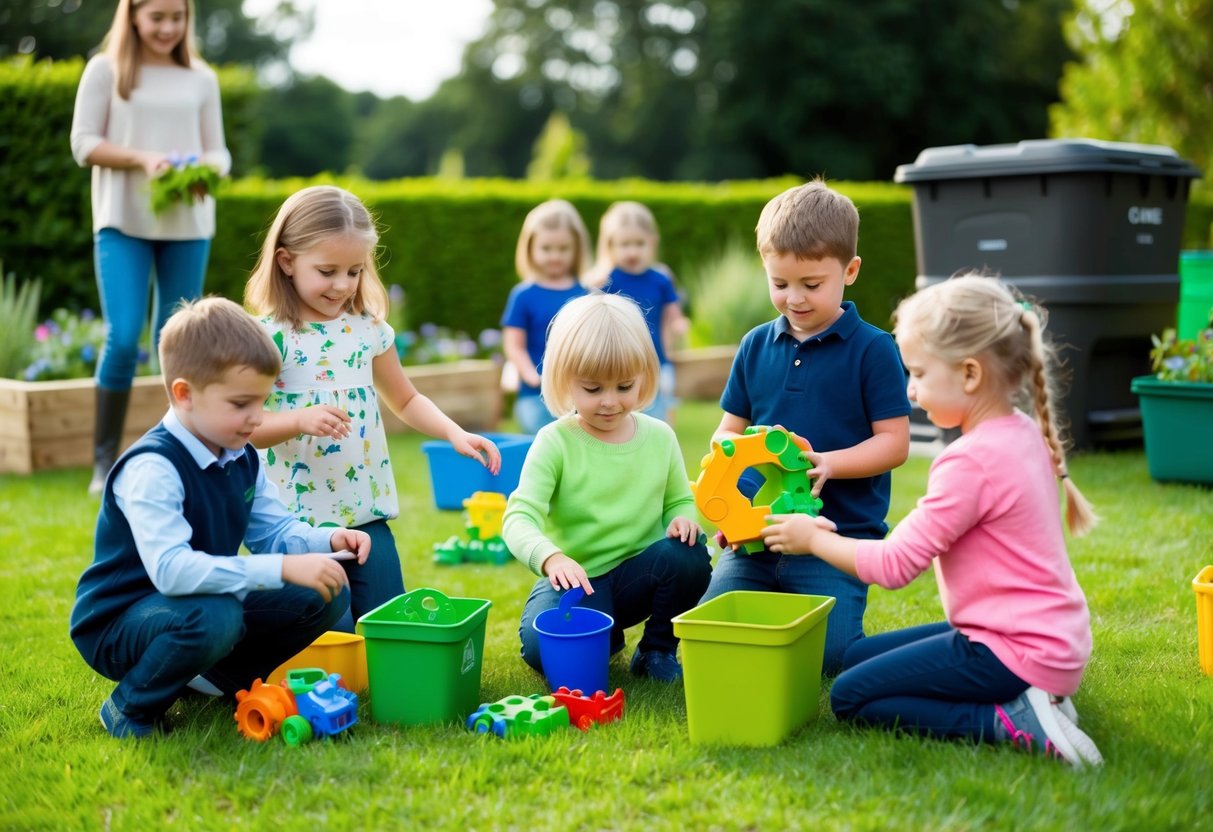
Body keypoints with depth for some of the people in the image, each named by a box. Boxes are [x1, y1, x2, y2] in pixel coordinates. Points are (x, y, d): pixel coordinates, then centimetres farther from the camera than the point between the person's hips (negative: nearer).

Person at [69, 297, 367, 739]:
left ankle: (222, 678, 15)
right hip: (119, 622, -8)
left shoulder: (242, 458, 2)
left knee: (324, 597, -3)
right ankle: (131, 709, -11)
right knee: (212, 617, -40)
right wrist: (282, 569, -42)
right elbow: (170, 569, -39)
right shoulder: (151, 468, -27)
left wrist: (326, 540, -16)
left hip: (210, 600, 8)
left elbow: (274, 532, 7)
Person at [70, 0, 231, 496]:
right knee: (123, 338, -11)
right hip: (123, 222, -2)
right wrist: (143, 160, -17)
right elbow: (84, 144, -2)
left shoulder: (201, 78, 10)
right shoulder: (104, 70, 3)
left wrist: (207, 172, -14)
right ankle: (105, 460, 0)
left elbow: (218, 151, 9)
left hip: (188, 226, 3)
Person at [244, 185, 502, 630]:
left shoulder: (369, 329, 6)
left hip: (368, 512, 5)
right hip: (301, 520, -4)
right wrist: (299, 419, -30)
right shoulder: (270, 337, -9)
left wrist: (455, 433, 1)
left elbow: (405, 400, 17)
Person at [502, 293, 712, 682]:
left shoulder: (659, 437, 1)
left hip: (638, 574, 3)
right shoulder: (555, 442, -11)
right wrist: (551, 558, -42)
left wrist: (683, 517, -12)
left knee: (690, 556, -28)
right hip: (575, 579, -3)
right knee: (542, 646, -30)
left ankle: (658, 648, 0)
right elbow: (520, 518, -20)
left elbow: (679, 499, 14)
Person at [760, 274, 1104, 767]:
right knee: (857, 657, 18)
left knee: (850, 696, -4)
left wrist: (813, 538, -6)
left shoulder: (972, 461, -23)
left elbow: (895, 564, -19)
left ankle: (1012, 723, -12)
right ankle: (1027, 697, 7)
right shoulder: (1023, 434, 6)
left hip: (1015, 652, -10)